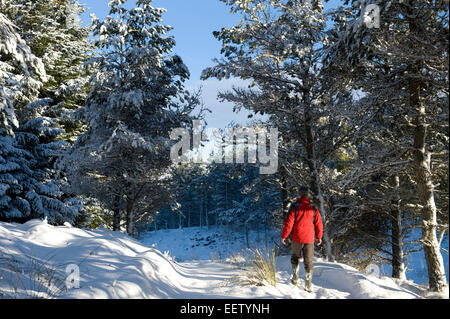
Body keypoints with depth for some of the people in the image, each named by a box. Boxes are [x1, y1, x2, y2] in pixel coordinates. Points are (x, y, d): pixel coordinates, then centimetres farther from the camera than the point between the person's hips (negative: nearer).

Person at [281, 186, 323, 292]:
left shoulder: (295, 207, -8)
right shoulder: (313, 208, 0)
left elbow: (289, 222, -10)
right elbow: (319, 223, 3)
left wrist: (284, 236, -1)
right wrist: (319, 237, 16)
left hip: (297, 238, -1)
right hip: (309, 239, 1)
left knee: (295, 258, 20)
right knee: (308, 261, 6)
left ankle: (295, 279, 20)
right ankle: (308, 285, 3)